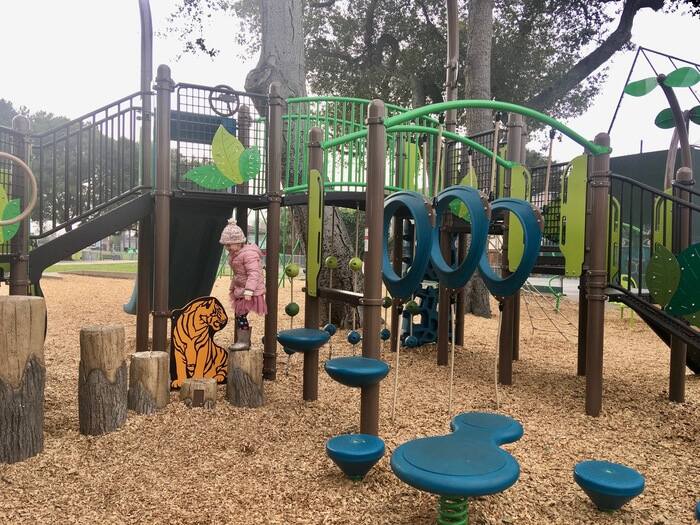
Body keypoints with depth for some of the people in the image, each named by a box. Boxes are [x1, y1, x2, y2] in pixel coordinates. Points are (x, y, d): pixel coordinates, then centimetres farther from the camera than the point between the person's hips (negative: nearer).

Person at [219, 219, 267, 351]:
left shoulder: (249, 253, -21)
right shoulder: (234, 254, 11)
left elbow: (253, 273, -29)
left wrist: (248, 290, -37)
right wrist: (232, 288, 28)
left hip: (250, 292, -10)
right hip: (240, 290, 10)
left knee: (241, 315, -9)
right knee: (239, 315, 13)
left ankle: (244, 341, 1)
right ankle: (243, 340, 23)